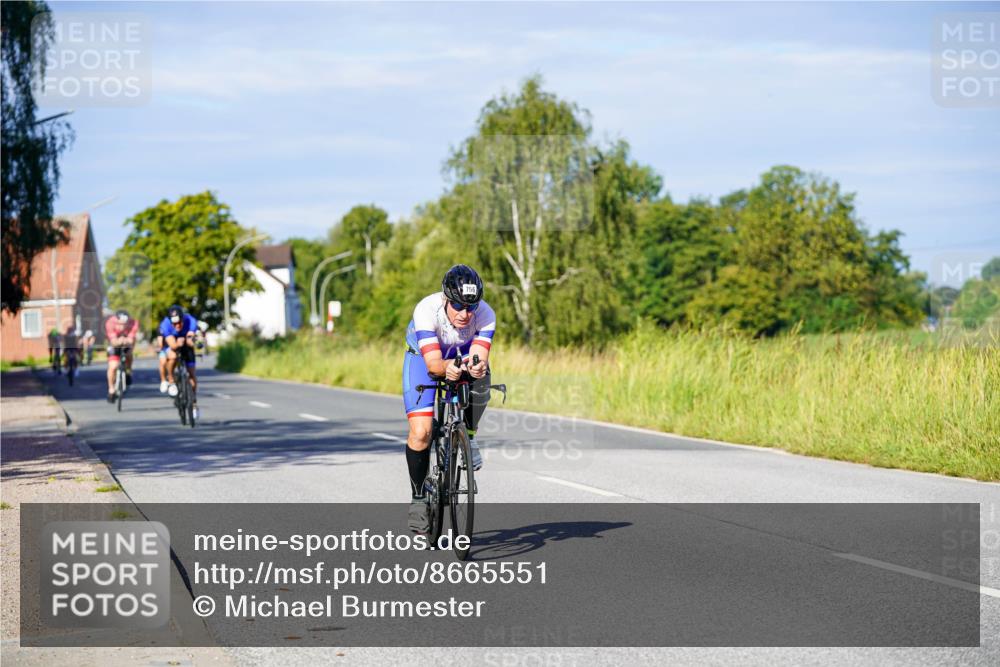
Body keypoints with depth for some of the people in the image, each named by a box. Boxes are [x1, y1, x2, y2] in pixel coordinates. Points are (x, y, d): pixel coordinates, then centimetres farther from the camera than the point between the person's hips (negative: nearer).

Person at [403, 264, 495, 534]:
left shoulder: (485, 315, -29)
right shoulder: (427, 310, -36)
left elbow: (480, 357, -38)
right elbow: (434, 365, -40)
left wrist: (477, 366, -61)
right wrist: (448, 367, -61)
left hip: (462, 357, 3)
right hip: (423, 358, -3)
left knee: (480, 376, -30)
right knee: (421, 432, -18)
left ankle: (467, 437, -3)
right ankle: (418, 497, 1)